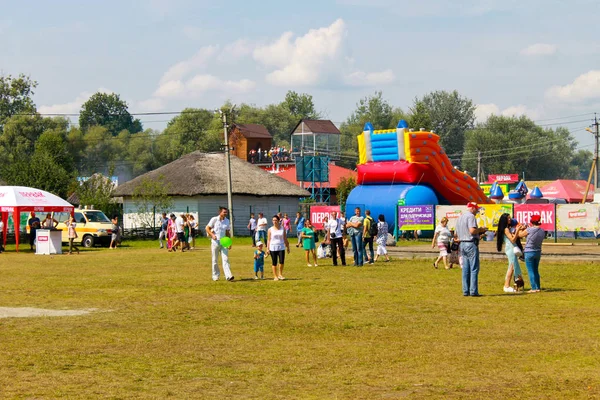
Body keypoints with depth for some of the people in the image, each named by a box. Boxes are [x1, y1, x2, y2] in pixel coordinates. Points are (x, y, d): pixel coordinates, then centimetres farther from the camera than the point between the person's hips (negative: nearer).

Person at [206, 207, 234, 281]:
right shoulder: (214, 219, -5)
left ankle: (228, 276, -16)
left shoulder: (227, 221, 7)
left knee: (225, 259, -8)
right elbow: (207, 228, -2)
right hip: (215, 242, -3)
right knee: (215, 260, 5)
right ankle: (215, 276, 17)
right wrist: (212, 235, -20)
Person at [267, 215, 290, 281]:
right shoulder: (270, 229, 2)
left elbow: (285, 239, 11)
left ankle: (280, 274, 5)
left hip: (281, 248, 1)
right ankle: (275, 276, 10)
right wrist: (267, 248, -5)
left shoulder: (282, 229, 6)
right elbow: (268, 240, 2)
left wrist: (288, 247, 11)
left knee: (282, 261, -12)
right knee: (274, 263, 2)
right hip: (273, 248, -1)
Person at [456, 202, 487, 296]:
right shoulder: (470, 216, -11)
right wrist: (480, 230, -4)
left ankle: (465, 291, 10)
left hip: (462, 244, 9)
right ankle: (473, 291, -7)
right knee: (474, 268, -5)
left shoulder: (460, 217, 17)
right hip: (471, 244, -9)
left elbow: (457, 233, 22)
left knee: (466, 269, 10)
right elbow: (472, 230, -24)